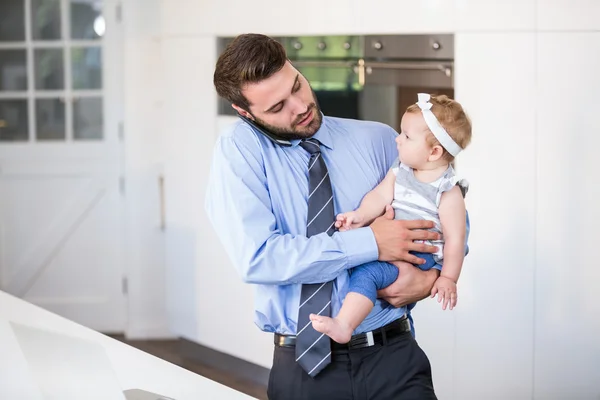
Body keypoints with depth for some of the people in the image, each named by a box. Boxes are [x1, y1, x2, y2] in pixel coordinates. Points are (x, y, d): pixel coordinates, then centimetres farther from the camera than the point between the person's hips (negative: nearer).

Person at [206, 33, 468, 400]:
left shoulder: (379, 140, 5)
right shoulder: (238, 150, -4)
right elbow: (257, 258, -16)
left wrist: (428, 278, -8)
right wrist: (369, 243, -17)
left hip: (392, 355, 2)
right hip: (304, 365, -2)